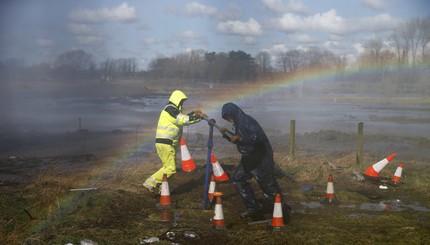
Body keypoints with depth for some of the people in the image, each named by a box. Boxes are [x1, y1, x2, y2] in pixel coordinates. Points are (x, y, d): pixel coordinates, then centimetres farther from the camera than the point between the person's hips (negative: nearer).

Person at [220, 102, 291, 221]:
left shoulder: (247, 121, -17)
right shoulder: (238, 123, 12)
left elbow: (257, 138, -26)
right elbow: (236, 140, 25)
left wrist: (239, 138, -24)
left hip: (260, 159, -10)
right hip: (248, 158, 10)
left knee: (268, 185, -7)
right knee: (237, 179, 11)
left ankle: (283, 210, 4)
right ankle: (253, 208, 13)